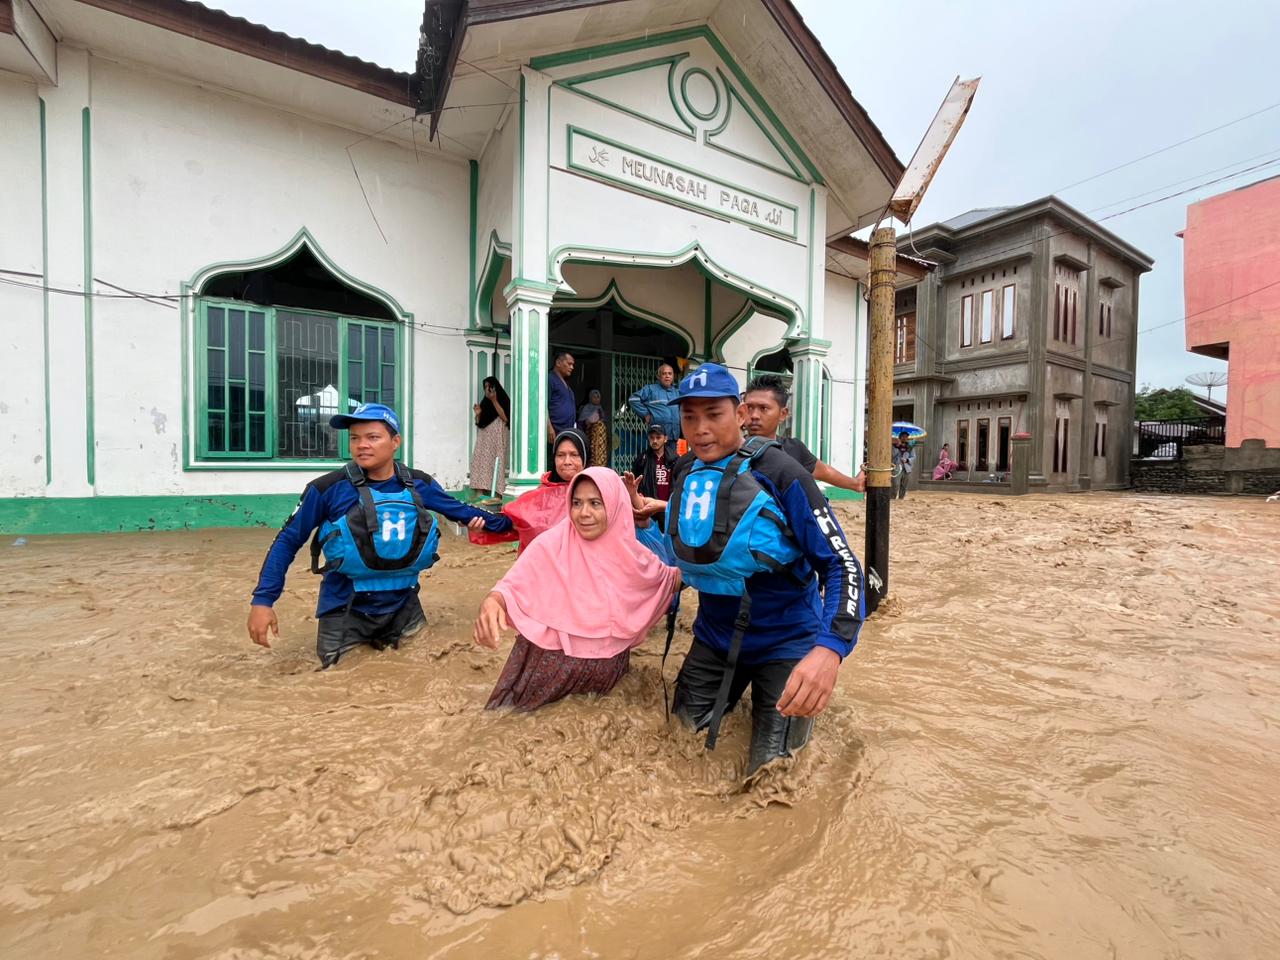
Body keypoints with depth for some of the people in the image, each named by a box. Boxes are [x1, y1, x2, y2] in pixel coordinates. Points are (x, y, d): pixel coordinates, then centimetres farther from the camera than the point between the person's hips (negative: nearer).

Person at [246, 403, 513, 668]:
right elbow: (288, 541, -4)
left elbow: (460, 510, 9)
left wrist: (507, 523, 12)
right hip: (346, 612, -3)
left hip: (403, 605, 3)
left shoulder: (418, 484, -5)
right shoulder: (328, 488, -13)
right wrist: (263, 599, -10)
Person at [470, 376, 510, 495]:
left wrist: (494, 401, -11)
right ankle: (480, 493, -11)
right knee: (481, 463, -7)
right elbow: (479, 424, 19)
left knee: (496, 464, -12)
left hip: (498, 438, -5)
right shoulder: (484, 402, 18)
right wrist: (478, 414, -2)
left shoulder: (503, 400, 3)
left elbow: (505, 418, -12)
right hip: (484, 438, 5)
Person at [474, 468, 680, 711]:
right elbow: (512, 586, -23)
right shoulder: (552, 545, -18)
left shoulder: (629, 553, -6)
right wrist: (492, 602, -43)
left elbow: (667, 578, 11)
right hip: (553, 663, -3)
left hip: (607, 667, 4)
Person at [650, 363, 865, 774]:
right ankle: (736, 690, 41)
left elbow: (842, 565, -25)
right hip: (714, 636, 6)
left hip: (784, 641, -5)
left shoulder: (780, 476, -22)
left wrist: (829, 649, -37)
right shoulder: (684, 474, -4)